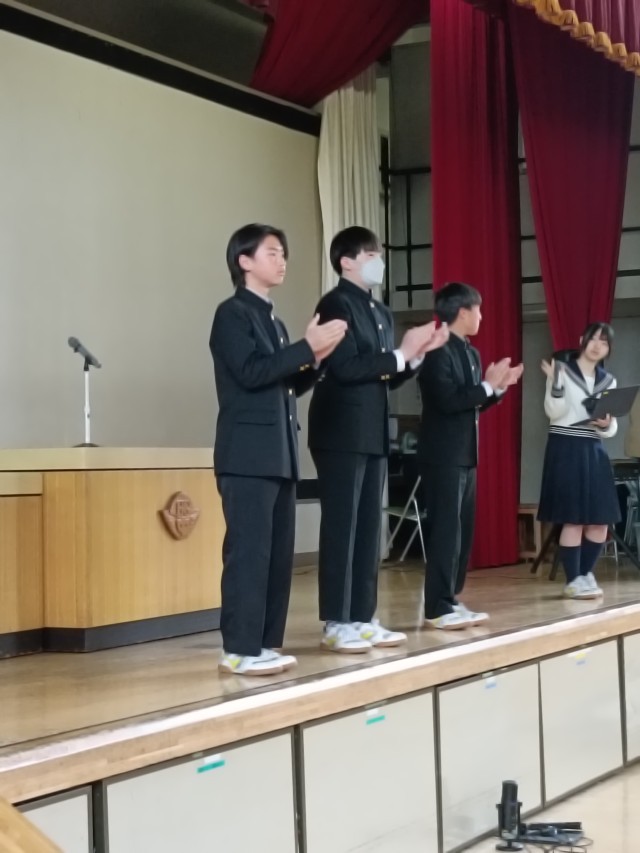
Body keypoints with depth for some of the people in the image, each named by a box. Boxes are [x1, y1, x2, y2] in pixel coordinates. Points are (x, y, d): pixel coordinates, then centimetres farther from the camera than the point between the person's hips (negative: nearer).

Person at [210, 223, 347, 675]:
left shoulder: (273, 321, 20)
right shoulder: (233, 314, -5)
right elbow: (251, 373, -18)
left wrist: (315, 358, 2)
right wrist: (307, 347, -16)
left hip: (279, 455, 9)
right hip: (248, 455, -9)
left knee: (279, 552, 7)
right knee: (249, 551, -9)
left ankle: (267, 643, 12)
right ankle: (241, 649, -7)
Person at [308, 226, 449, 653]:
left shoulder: (381, 312, 17)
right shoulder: (336, 304, -9)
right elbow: (346, 368, -20)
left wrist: (419, 352, 3)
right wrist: (402, 353, -17)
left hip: (373, 434, 8)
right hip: (343, 434, -8)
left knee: (369, 528, 9)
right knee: (342, 528, -5)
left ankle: (363, 618, 14)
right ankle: (337, 623, -1)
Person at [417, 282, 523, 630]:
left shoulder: (471, 354, 15)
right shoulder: (438, 351, -13)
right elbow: (449, 400, -23)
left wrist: (498, 387, 4)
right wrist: (488, 385, -18)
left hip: (465, 455, 9)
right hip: (443, 456, -9)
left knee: (463, 531, 10)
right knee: (445, 531, -8)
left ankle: (450, 599, 16)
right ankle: (438, 608, -6)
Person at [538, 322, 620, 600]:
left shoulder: (608, 381, 12)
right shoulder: (562, 371, -2)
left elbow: (612, 428, 11)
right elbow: (555, 413, -10)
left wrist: (606, 425, -12)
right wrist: (555, 382, -23)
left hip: (594, 452, 6)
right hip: (566, 450, -6)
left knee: (600, 521, 3)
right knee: (573, 520, -8)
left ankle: (587, 574, 20)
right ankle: (573, 580, 1)